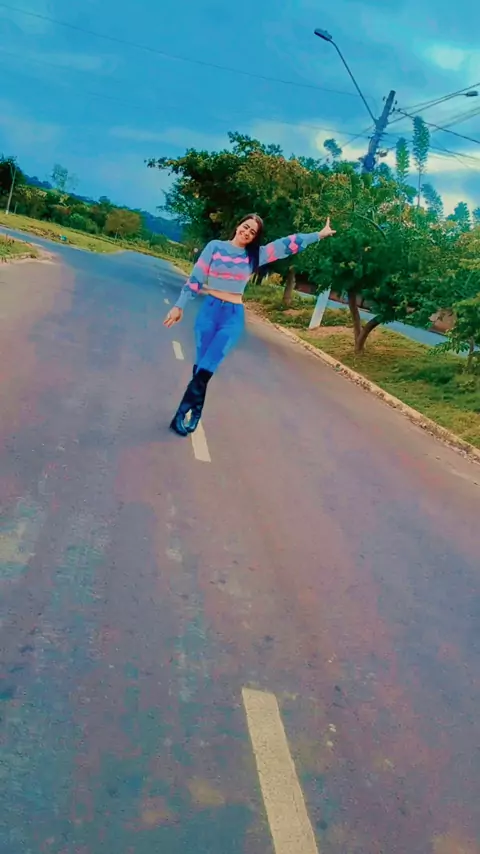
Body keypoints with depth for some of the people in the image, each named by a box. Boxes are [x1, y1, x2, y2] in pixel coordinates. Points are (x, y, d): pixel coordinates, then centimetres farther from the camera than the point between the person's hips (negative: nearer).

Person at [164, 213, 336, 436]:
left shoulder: (255, 255, 6)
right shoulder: (215, 246, 2)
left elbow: (288, 244, 6)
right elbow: (196, 277, 1)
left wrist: (319, 235, 7)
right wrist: (180, 305, -2)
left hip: (234, 316, 0)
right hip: (209, 310, 0)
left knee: (206, 368, -13)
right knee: (201, 367, 2)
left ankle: (183, 414, -5)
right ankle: (194, 414, 15)